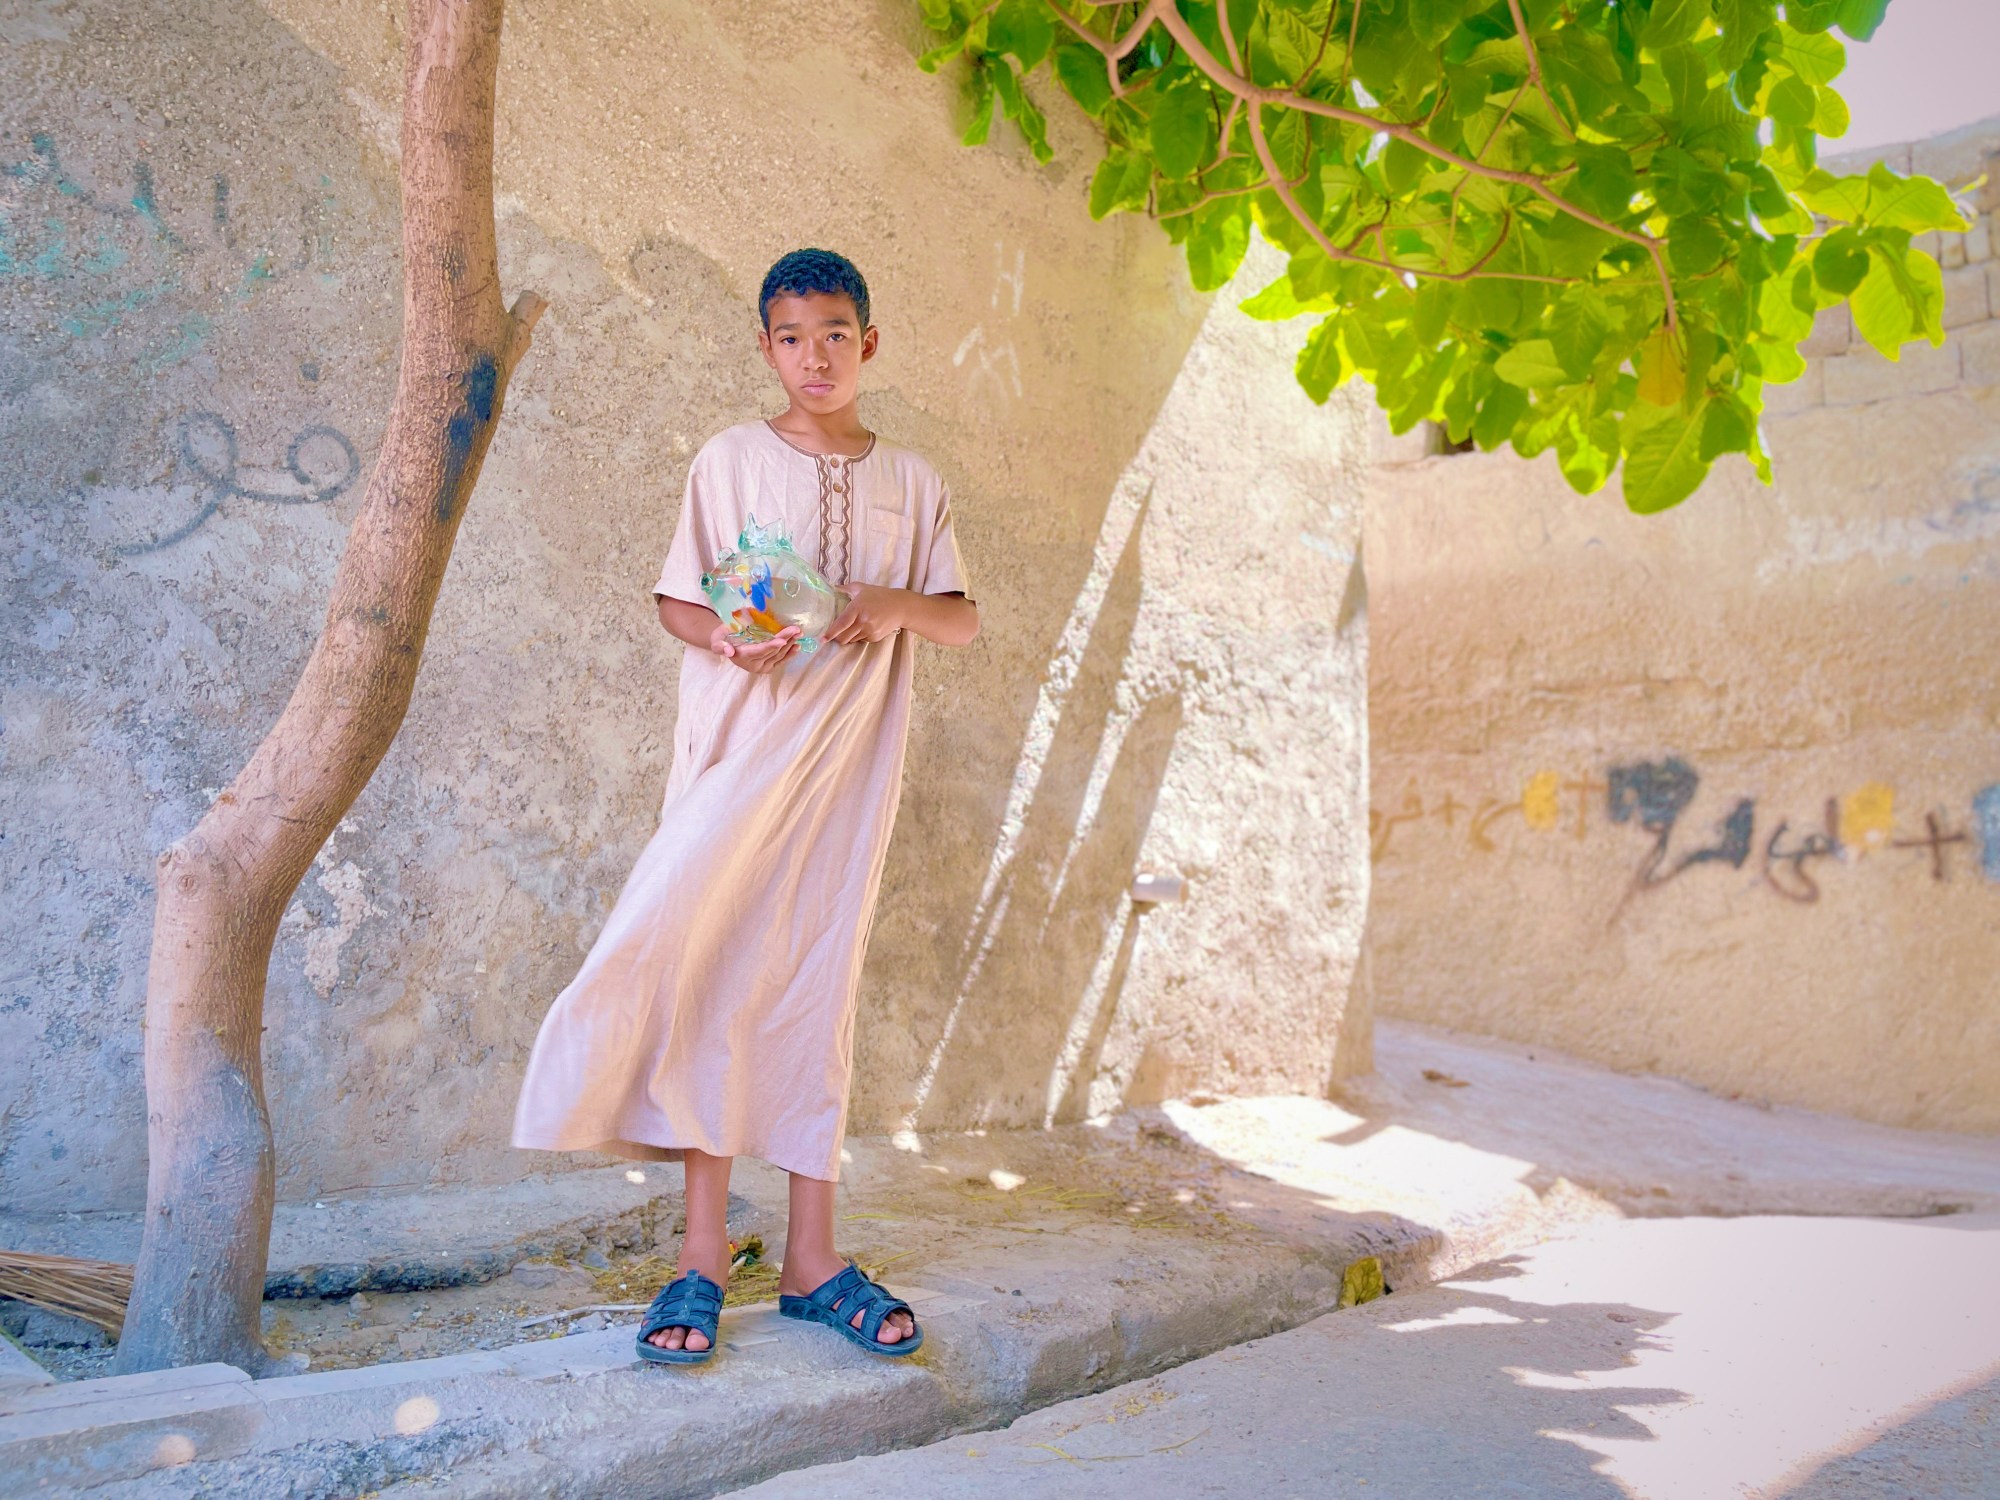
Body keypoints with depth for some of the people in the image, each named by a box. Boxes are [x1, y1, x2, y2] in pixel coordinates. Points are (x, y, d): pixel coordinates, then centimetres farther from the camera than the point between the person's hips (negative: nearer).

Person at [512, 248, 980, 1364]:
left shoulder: (910, 481, 12)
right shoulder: (732, 460, 6)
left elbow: (965, 622, 12)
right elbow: (675, 600, 7)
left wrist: (901, 605, -9)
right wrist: (727, 636, -15)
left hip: (850, 765, 2)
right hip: (741, 746, -2)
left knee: (818, 991, 5)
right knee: (717, 982, -8)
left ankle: (813, 1259, 10)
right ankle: (705, 1253, 0)